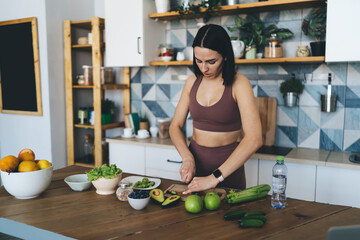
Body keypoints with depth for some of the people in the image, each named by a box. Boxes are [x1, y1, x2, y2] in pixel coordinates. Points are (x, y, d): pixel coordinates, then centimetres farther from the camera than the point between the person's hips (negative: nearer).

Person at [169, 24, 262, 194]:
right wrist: (187, 158, -15)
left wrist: (215, 177, -29)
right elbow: (175, 126, 4)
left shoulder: (238, 84, -16)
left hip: (228, 164, -4)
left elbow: (254, 139, -26)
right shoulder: (192, 82, 0)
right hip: (195, 160, 5)